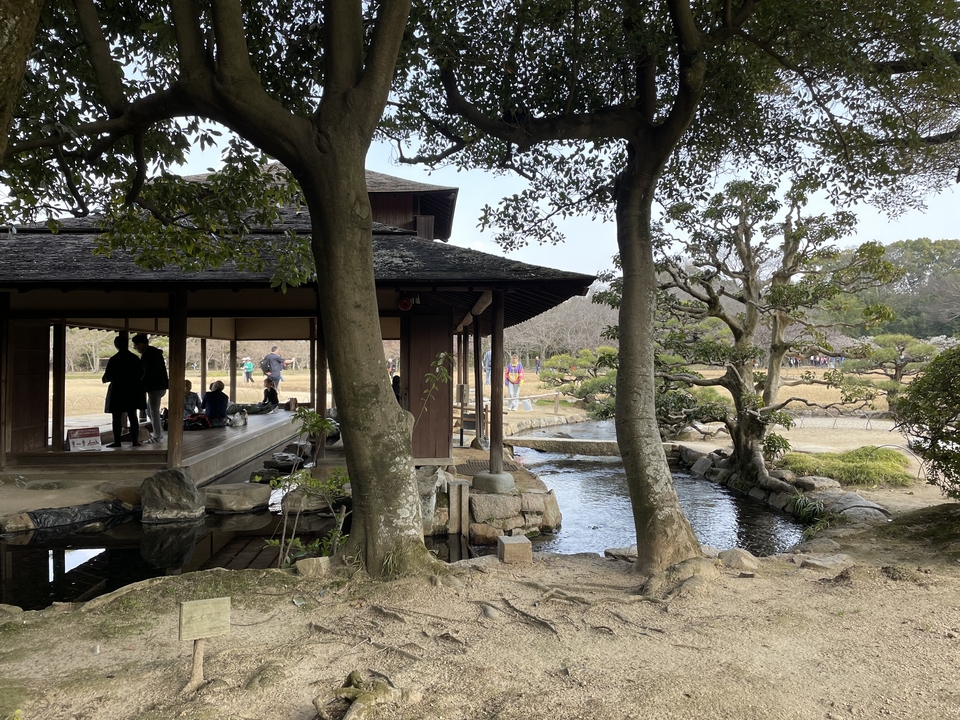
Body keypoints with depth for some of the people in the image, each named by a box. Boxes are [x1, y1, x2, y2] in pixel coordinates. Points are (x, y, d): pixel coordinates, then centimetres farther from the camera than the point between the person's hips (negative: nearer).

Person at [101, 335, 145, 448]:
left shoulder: (113, 360, -12)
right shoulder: (135, 358, 0)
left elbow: (107, 376, -11)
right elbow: (141, 374, 6)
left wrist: (104, 379, 12)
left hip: (117, 391, -4)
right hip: (132, 391, 4)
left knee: (116, 418, 3)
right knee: (133, 417, 9)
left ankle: (117, 441, 4)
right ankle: (135, 440, 8)